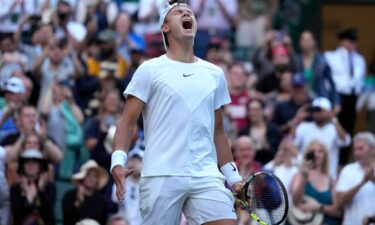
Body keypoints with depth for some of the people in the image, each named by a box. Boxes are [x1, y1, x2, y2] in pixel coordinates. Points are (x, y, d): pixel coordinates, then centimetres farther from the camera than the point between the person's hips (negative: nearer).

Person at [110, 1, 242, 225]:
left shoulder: (215, 74, 17)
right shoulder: (150, 70, 5)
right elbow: (127, 122, 1)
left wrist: (233, 176, 18)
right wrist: (118, 161, -14)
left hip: (207, 177, 3)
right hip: (161, 177, -3)